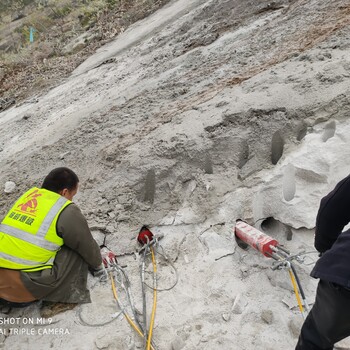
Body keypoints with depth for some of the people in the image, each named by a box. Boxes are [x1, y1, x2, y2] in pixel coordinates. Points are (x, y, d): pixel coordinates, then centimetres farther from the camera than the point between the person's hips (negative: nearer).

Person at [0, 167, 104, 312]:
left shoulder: (29, 194, 13)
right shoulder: (67, 211, -8)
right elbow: (88, 247, 4)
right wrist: (98, 265, 25)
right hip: (24, 288, -7)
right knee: (77, 252, 3)